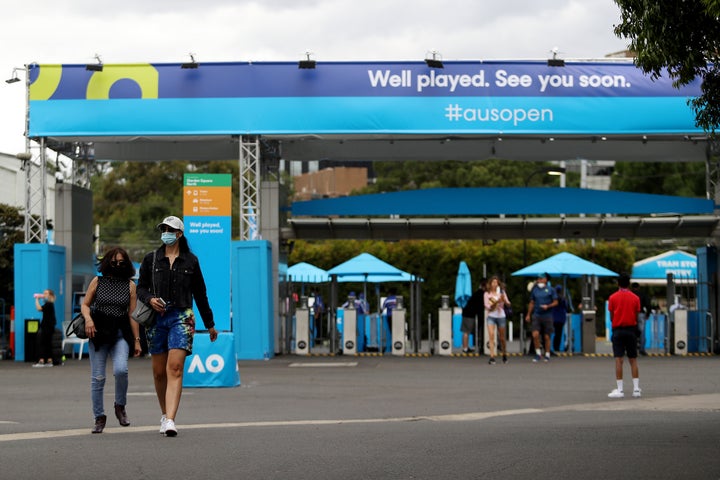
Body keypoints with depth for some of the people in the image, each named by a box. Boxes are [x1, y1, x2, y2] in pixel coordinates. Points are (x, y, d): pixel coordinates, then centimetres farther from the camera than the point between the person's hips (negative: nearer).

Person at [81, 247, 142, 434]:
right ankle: (99, 417, 13)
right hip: (98, 334, 1)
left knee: (121, 370, -23)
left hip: (120, 334, -1)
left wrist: (137, 340, 3)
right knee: (97, 377, 0)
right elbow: (85, 304, 11)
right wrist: (88, 318, -11)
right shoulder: (97, 281, 6)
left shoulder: (130, 285, 6)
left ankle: (120, 407, 0)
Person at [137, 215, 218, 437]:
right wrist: (150, 299, -13)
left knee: (175, 368, -15)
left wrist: (210, 324, 19)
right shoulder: (151, 259, 8)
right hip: (156, 318, 2)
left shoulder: (190, 261, 8)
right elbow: (141, 287, 11)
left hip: (181, 317, -2)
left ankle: (170, 420, -23)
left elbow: (200, 294, 14)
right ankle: (165, 414, 26)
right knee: (159, 372, 6)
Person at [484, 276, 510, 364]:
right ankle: (492, 357, -23)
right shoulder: (487, 294, 2)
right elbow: (487, 307, -4)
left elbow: (508, 303, -1)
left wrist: (503, 299, -21)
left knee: (502, 338, 9)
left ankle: (504, 355, 31)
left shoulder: (501, 292, 7)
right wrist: (496, 302, -17)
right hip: (491, 316, -2)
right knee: (491, 335, -18)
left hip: (501, 316, 2)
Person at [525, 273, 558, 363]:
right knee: (535, 334, -13)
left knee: (546, 337, 2)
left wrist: (547, 306, -15)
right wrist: (528, 314, 14)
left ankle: (547, 355, 15)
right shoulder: (535, 290, 10)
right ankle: (538, 353, 0)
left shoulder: (551, 290, 1)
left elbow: (555, 302, 2)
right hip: (536, 315, 2)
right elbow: (531, 303, 18)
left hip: (547, 316, -2)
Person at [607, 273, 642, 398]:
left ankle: (619, 390, -7)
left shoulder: (613, 298, -1)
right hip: (631, 329, 2)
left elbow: (611, 317, 3)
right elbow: (636, 317, 4)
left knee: (618, 360, -3)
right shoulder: (635, 298, 2)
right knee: (633, 360, 8)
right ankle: (636, 388, 4)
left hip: (618, 330, -1)